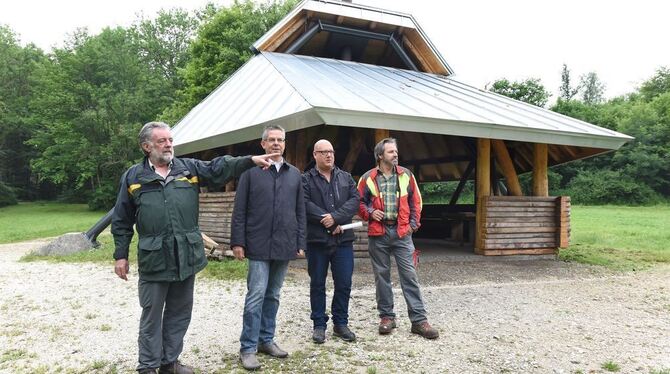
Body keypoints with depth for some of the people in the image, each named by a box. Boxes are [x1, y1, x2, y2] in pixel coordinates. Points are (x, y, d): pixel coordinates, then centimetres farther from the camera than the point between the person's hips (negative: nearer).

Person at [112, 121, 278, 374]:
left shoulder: (189, 168, 7)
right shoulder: (133, 177, 2)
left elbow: (219, 169, -5)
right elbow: (122, 222, 5)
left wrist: (251, 160, -19)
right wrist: (121, 255, 3)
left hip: (186, 256, 3)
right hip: (154, 259, -3)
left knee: (179, 313, 14)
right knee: (152, 315, 7)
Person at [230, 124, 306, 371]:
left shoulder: (294, 174, 11)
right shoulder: (251, 171, 0)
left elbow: (300, 212, 12)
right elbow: (239, 210, -2)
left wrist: (300, 243, 8)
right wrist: (237, 242, -6)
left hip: (284, 247, 4)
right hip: (259, 246, -4)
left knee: (273, 295, 13)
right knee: (256, 295, -6)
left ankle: (266, 340, 25)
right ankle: (248, 348, 2)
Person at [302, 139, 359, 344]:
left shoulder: (346, 177, 13)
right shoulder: (306, 179, 3)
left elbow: (354, 200, -1)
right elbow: (305, 204, -12)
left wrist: (335, 217, -15)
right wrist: (329, 223, -15)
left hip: (343, 239, 3)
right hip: (316, 240, -2)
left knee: (344, 283, 5)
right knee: (317, 284, 7)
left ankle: (341, 323, 20)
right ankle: (319, 325, 18)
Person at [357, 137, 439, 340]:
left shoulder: (406, 175, 6)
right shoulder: (368, 178, 2)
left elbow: (416, 201, 11)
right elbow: (359, 202, 9)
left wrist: (413, 224, 2)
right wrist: (369, 213, -9)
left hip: (402, 232, 0)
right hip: (378, 233, 0)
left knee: (409, 275, -2)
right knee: (382, 276, 8)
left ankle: (419, 320, 2)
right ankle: (386, 316, 20)